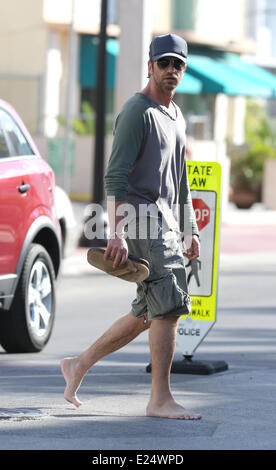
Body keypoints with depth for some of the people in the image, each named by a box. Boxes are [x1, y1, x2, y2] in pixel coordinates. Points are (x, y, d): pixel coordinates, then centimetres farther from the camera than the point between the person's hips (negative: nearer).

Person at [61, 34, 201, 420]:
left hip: (165, 221, 9)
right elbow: (115, 176, -17)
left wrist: (191, 230, 21)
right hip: (141, 219, -9)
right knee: (169, 306, -13)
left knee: (149, 314, 10)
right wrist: (117, 233, -25)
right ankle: (161, 399, -9)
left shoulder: (176, 116, 20)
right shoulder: (137, 111, -9)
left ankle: (79, 365, 19)